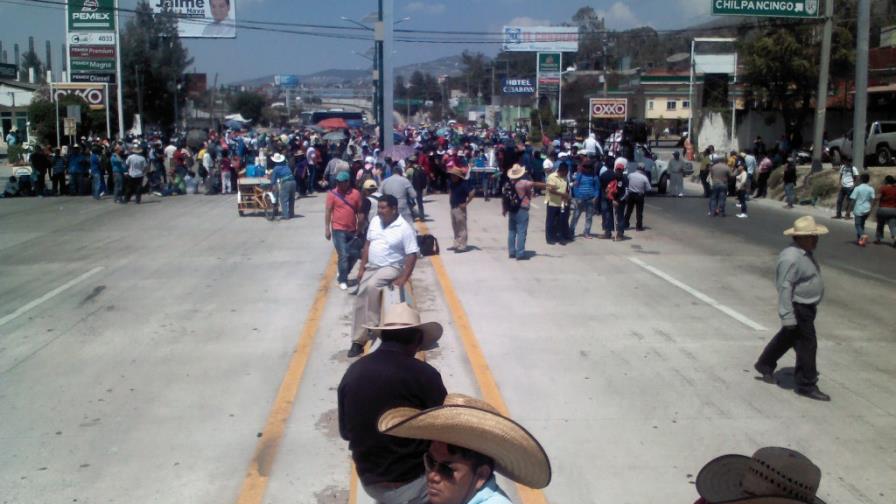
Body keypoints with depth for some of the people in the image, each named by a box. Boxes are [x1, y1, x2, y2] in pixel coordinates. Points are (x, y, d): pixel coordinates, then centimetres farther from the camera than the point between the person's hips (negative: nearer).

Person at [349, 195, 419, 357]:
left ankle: (373, 328, -23)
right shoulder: (375, 221, 4)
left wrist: (403, 279, -21)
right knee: (360, 299, -1)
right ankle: (358, 340, 8)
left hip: (391, 268, -6)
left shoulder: (404, 228, -15)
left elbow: (412, 255, -15)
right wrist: (361, 268, 7)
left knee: (371, 287, -33)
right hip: (371, 266, 6)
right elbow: (368, 244, 12)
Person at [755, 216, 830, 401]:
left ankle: (765, 365, 40)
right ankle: (806, 385, 10)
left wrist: (812, 305, 25)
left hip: (807, 307, 10)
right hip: (798, 309, -10)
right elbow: (785, 287, -26)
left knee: (787, 337, 23)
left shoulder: (805, 253, 8)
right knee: (806, 345, -2)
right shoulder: (791, 258, -25)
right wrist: (787, 316, -26)